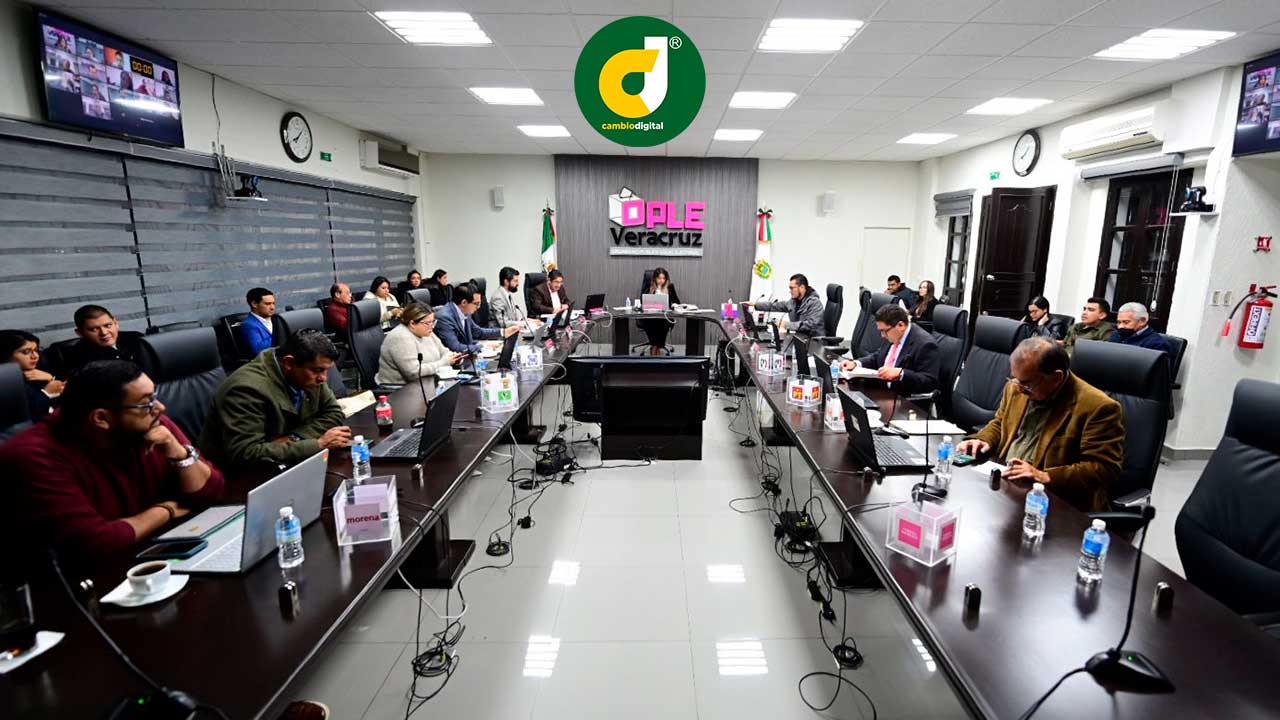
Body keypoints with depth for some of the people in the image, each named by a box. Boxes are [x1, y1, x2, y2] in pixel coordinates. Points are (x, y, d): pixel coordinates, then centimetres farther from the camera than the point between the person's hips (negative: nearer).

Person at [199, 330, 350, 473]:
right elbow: (245, 453, -31)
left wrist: (293, 439, -18)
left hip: (283, 465, 6)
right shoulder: (249, 388, -26)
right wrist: (318, 444, -30)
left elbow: (334, 413, -1)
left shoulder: (308, 374, -6)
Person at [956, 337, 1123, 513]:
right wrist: (983, 440, 2)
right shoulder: (1016, 388, 7)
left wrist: (1045, 477, -23)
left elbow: (1104, 468, -14)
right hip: (999, 481, 7)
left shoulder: (1098, 407, -12)